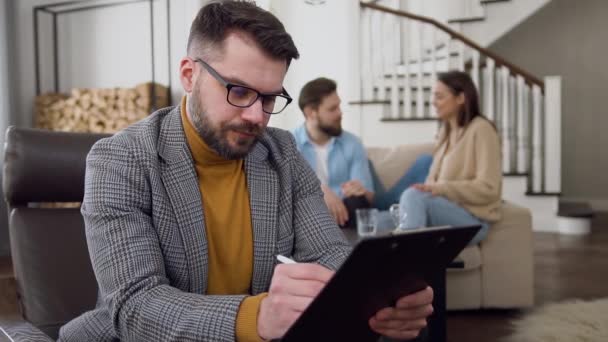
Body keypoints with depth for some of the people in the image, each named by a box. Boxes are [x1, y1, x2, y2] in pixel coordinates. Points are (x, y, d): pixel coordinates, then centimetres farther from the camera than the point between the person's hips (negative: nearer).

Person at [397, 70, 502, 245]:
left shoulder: (480, 129, -8)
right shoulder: (446, 131, 16)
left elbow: (488, 188, -15)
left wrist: (440, 188, -22)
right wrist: (428, 188, -9)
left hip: (473, 219, -6)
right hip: (445, 210, 7)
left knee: (414, 195, -31)